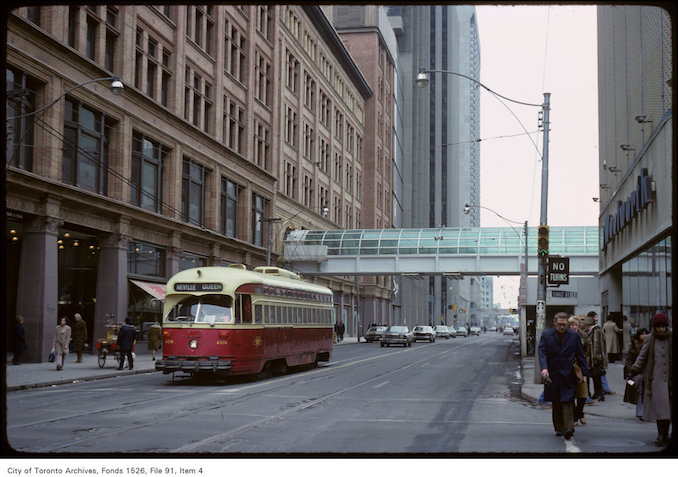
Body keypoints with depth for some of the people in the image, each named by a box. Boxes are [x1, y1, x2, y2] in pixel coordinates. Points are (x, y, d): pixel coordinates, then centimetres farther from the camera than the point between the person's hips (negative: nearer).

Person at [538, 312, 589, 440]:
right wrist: (544, 368, -24)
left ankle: (568, 427, -16)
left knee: (568, 401, -11)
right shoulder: (546, 335, 1)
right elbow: (542, 352, -8)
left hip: (568, 375, -1)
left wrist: (584, 373, 3)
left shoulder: (574, 336, 4)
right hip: (553, 375, 1)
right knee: (556, 403, 8)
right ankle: (559, 428, 18)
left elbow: (581, 355, 8)